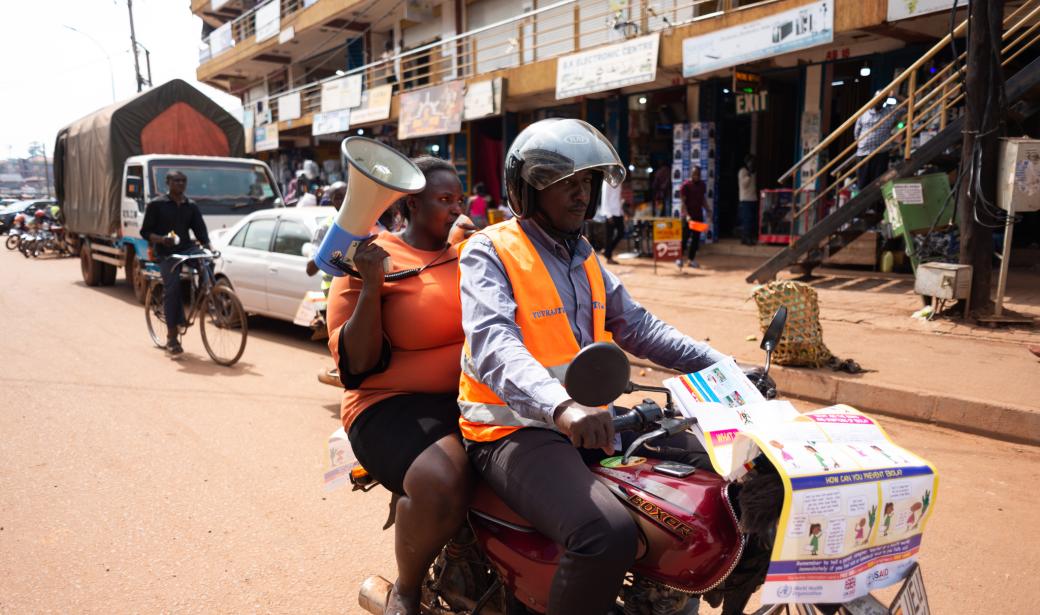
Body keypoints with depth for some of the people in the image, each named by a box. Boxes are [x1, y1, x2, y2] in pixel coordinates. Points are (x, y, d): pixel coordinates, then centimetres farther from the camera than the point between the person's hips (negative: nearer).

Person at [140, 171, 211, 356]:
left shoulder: (191, 206, 10)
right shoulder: (156, 205, 0)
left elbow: (201, 231, 6)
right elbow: (145, 232, 0)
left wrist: (208, 247, -13)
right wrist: (161, 239, -19)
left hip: (186, 249, 4)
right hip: (166, 254, -3)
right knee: (171, 289, -13)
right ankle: (172, 337, -7)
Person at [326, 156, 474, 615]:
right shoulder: (372, 260, -1)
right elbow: (356, 363, -7)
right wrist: (371, 286, -18)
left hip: (474, 397, 6)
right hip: (398, 405, -5)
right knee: (441, 484, -34)